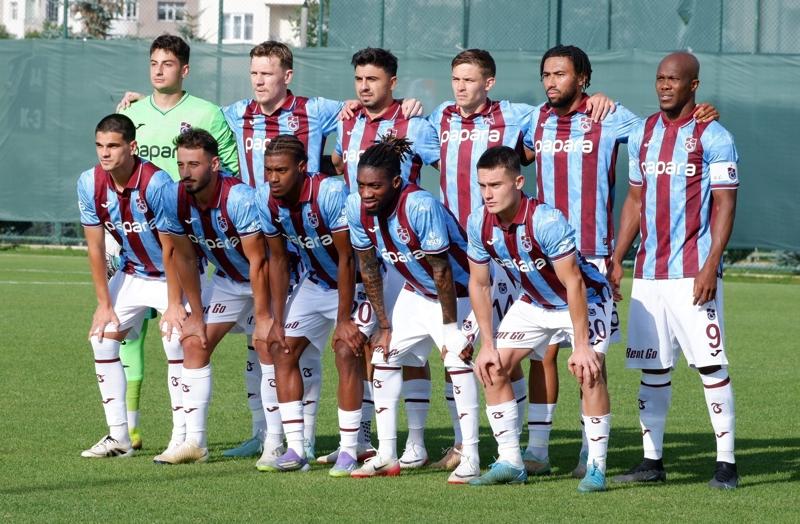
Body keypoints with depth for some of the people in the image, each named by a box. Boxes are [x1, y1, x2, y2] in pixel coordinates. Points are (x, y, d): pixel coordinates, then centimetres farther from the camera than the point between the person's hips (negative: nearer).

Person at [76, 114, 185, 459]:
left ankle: (182, 437, -15)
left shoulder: (155, 182, -29)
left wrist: (174, 304, -24)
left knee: (175, 339, -22)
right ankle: (118, 437, 6)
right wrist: (104, 303, -4)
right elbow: (95, 247, -4)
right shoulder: (90, 184, -13)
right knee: (102, 337, -2)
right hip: (132, 273, 6)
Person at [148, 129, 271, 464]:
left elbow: (258, 262, -27)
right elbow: (185, 259, -4)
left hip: (265, 282, -6)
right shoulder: (174, 198, -16)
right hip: (224, 281, 6)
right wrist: (196, 314, -2)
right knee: (195, 343, -4)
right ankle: (195, 442, -2)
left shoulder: (240, 199, -33)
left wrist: (263, 317, -26)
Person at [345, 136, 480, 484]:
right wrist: (384, 326, 0)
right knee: (384, 357, 3)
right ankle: (386, 456, 11)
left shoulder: (421, 206, -35)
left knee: (457, 361, -21)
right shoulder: (357, 208, -16)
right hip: (415, 294, 7)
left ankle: (470, 458, -18)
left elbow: (442, 272, -28)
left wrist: (450, 329, -21)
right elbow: (369, 269, -3)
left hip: (460, 292, -7)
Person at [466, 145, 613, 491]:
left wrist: (581, 346, -30)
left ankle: (596, 468, -13)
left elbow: (573, 284, -30)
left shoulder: (546, 221, -34)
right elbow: (479, 284, -3)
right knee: (493, 368, -2)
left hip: (585, 298, -6)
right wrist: (488, 344, -6)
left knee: (588, 372, -24)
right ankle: (510, 463, 8)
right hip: (533, 303, 6)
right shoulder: (479, 223, -16)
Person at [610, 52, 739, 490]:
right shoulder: (642, 135, 13)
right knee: (652, 367, 7)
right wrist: (616, 258, 11)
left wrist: (710, 267, -16)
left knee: (710, 364, -8)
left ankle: (726, 462, -3)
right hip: (648, 273, 6)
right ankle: (652, 461, 13)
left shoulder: (713, 138, -4)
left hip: (693, 272, -6)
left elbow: (725, 206, -7)